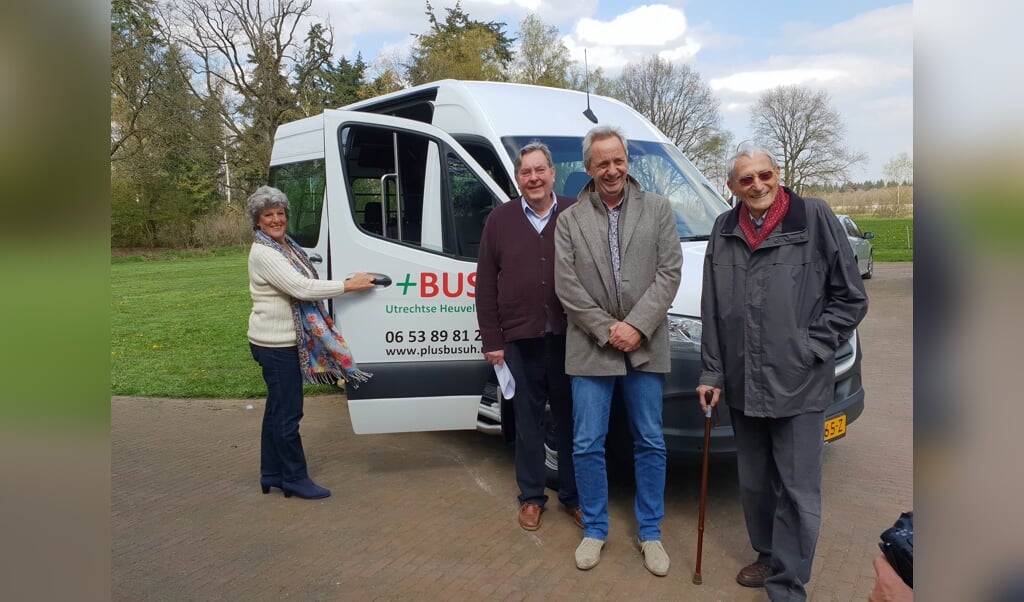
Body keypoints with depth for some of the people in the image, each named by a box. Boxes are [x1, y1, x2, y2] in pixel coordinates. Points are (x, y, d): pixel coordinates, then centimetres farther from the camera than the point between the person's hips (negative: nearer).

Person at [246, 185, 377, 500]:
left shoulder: (287, 246, 12)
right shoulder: (263, 253, -17)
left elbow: (304, 287, 15)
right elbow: (300, 288, -26)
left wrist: (347, 283, 3)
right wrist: (348, 285, -22)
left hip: (286, 341, 9)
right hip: (275, 343, -9)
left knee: (277, 409, 16)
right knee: (288, 412, -1)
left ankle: (272, 475, 28)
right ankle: (295, 478, 11)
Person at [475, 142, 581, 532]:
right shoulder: (500, 220, 4)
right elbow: (486, 285, 4)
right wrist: (491, 340, 0)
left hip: (569, 338, 0)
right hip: (521, 341, 1)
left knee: (570, 420, 11)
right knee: (528, 422, 11)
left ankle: (573, 496, 26)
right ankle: (531, 497, 26)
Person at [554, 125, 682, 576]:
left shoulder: (658, 209, 4)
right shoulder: (569, 220, 3)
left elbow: (669, 273, -4)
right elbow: (566, 286, -3)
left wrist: (636, 326, -14)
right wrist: (607, 330, -12)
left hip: (645, 347, 1)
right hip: (590, 349, 0)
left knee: (650, 443, 10)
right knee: (587, 445, 5)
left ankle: (650, 533, 27)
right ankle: (594, 530, 24)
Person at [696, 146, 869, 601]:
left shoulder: (814, 217, -6)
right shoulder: (724, 231, 6)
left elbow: (851, 298, -3)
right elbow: (712, 310, 9)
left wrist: (809, 348, -9)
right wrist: (713, 373, 6)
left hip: (799, 385, -4)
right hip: (743, 386, 4)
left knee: (798, 490, 3)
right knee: (753, 484, 18)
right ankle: (768, 555, 39)